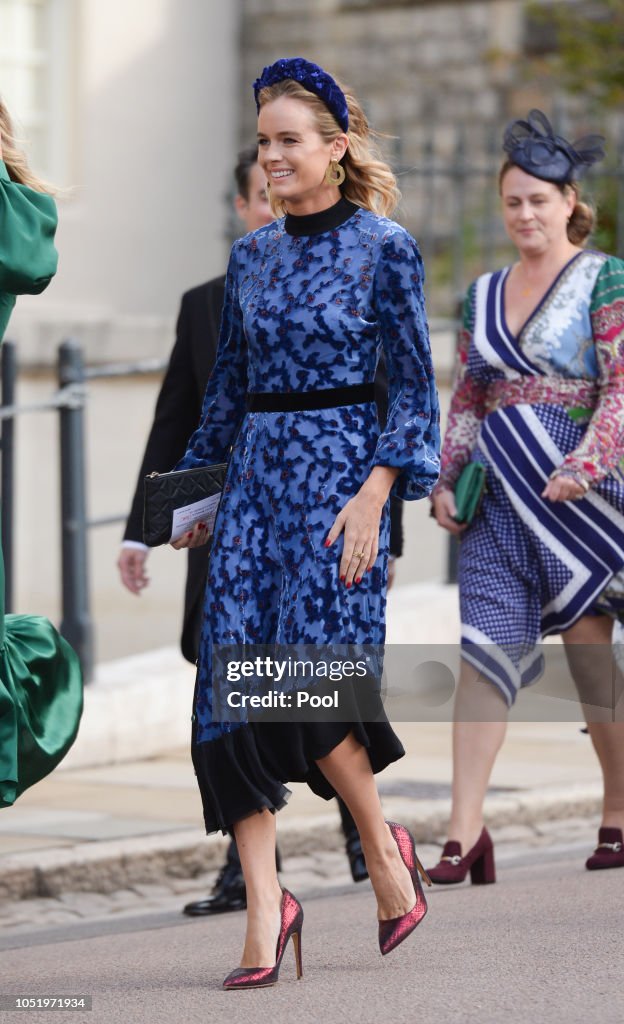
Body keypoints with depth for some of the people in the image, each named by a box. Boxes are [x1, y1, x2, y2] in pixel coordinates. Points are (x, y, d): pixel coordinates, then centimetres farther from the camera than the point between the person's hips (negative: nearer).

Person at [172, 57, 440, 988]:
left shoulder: (383, 248, -3)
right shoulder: (252, 255, 13)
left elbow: (416, 385, -5)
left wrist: (375, 494, -14)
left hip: (339, 470, -5)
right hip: (256, 474, 6)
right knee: (232, 681, -6)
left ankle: (382, 844, 12)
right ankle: (264, 910, -6)